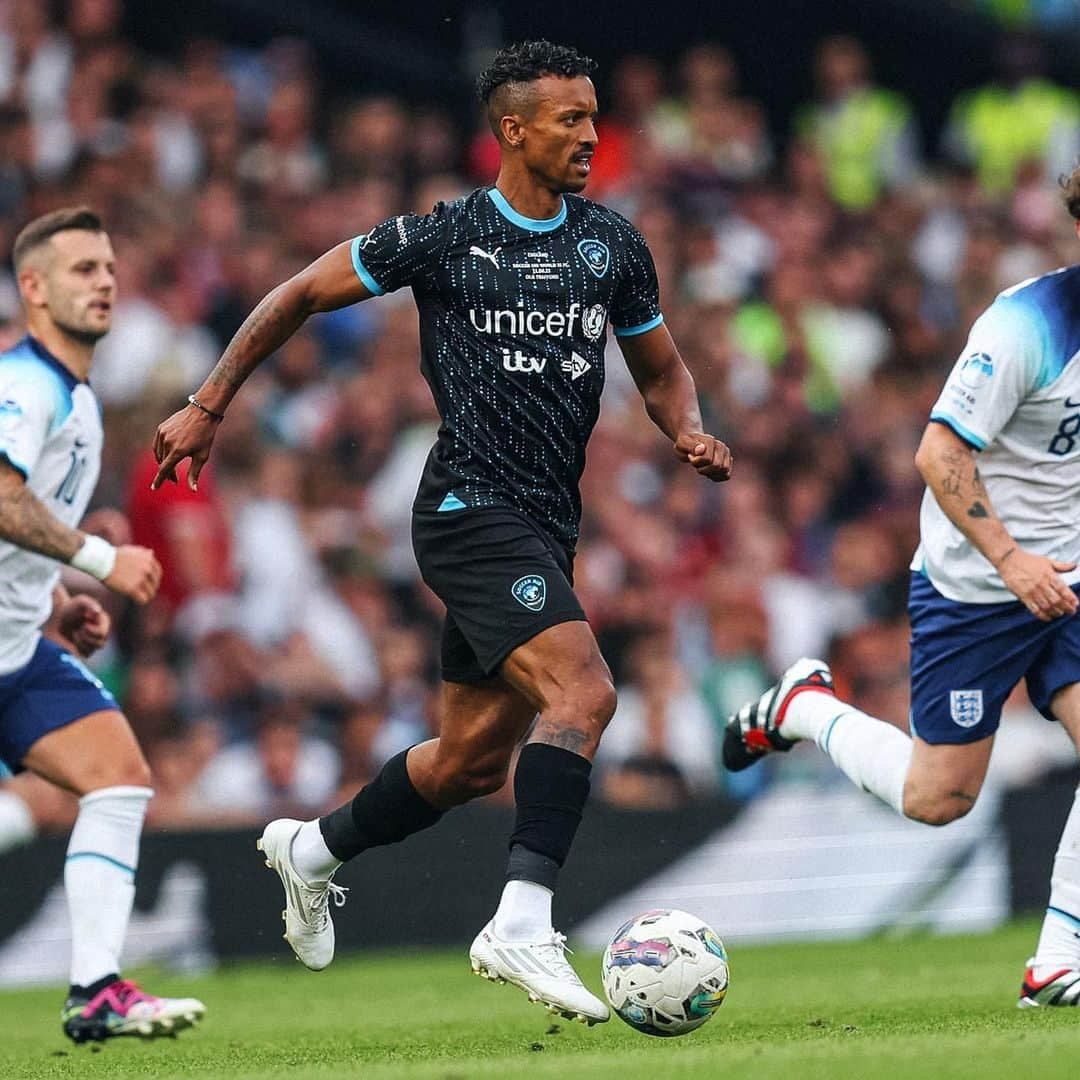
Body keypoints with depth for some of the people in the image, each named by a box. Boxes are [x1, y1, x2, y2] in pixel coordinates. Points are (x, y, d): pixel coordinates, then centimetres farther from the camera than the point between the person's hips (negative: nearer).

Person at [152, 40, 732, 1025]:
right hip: (471, 509, -7)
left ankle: (313, 849, 39)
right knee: (583, 692, -27)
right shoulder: (441, 238, -5)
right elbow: (300, 295, 7)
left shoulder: (613, 245, 9)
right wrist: (209, 407, 7)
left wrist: (689, 432, -1)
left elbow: (661, 370, 21)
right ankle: (522, 925, -30)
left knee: (474, 761, 15)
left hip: (547, 527, 7)